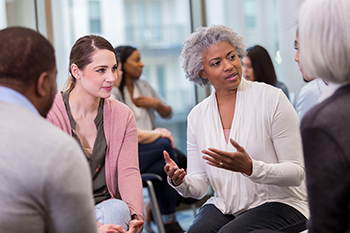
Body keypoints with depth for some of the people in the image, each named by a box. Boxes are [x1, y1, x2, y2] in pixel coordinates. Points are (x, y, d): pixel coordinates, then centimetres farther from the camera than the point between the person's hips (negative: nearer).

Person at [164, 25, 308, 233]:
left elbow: (297, 172, -10)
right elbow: (200, 187, 8)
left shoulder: (272, 99, -7)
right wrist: (181, 182, -16)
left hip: (279, 203, -3)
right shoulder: (197, 116, 7)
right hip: (224, 206, 4)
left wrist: (250, 167, -27)